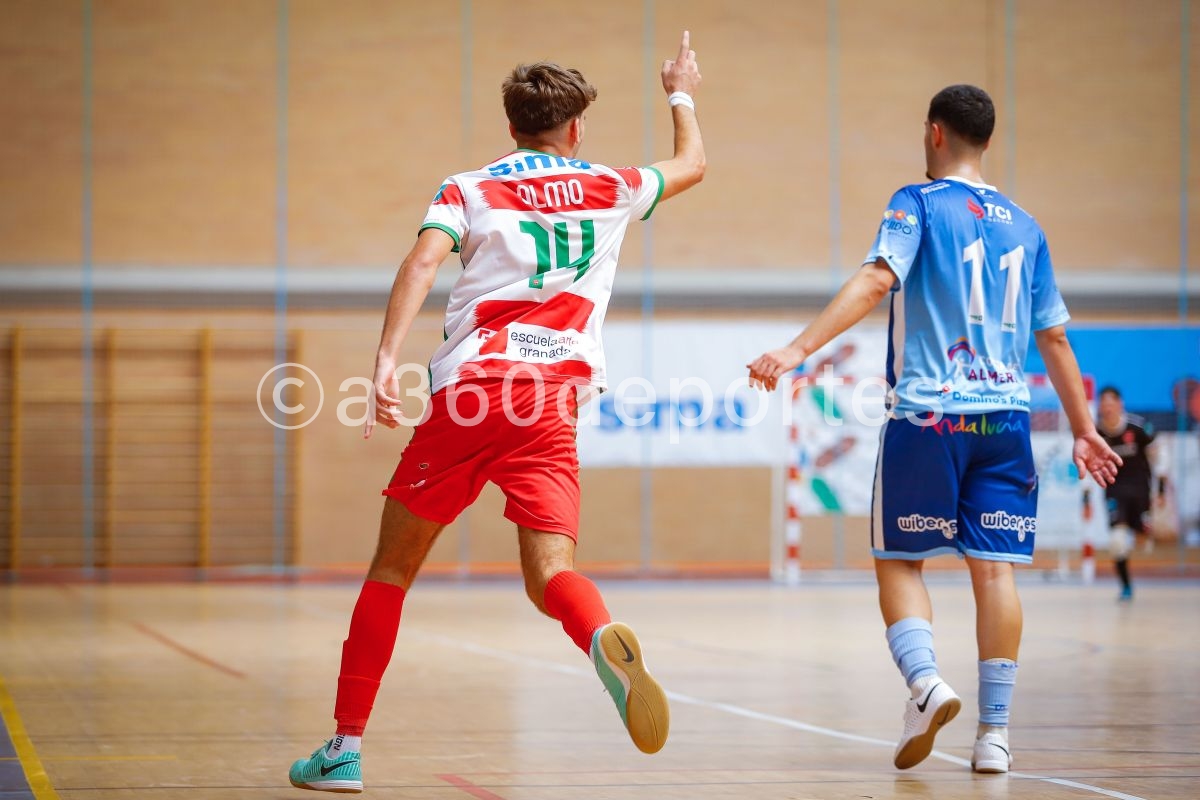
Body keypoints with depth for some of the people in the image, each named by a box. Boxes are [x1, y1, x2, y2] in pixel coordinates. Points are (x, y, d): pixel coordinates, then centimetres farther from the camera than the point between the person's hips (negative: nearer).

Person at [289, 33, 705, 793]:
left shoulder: (469, 189, 11)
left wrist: (387, 357, -20)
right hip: (552, 402, 1)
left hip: (469, 391, -1)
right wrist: (682, 95, 56)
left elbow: (423, 261, -9)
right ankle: (607, 641, -44)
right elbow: (693, 165, 38)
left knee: (392, 569, 12)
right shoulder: (610, 188, 18)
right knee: (551, 572, -8)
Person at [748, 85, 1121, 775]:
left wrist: (799, 349, -24)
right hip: (1005, 417, 4)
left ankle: (925, 682, -15)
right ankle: (995, 731, -1)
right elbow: (1055, 337, 18)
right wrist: (1083, 430, 25)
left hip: (926, 415, -3)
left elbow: (875, 282, -17)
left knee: (900, 559, 8)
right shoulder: (1024, 227, 14)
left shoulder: (919, 205, -1)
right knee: (995, 567, 2)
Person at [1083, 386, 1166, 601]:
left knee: (1144, 536, 2)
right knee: (1117, 539, -15)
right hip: (1114, 489, 0)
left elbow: (1155, 456, -1)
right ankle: (1126, 587, -1)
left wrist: (1161, 489, -1)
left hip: (1139, 485, 0)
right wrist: (1086, 500, 3)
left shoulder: (1138, 426, -13)